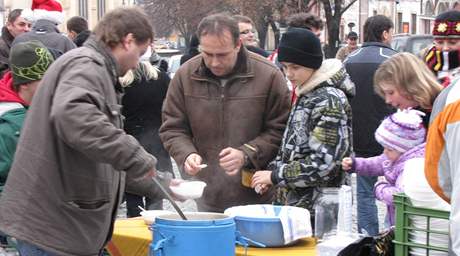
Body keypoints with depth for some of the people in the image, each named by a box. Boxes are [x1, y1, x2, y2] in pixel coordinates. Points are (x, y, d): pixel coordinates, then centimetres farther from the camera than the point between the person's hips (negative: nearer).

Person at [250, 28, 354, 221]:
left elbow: (323, 162, -21)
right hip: (292, 202, 8)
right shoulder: (305, 95, 12)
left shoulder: (330, 100, -16)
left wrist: (276, 176, -15)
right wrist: (272, 172, 4)